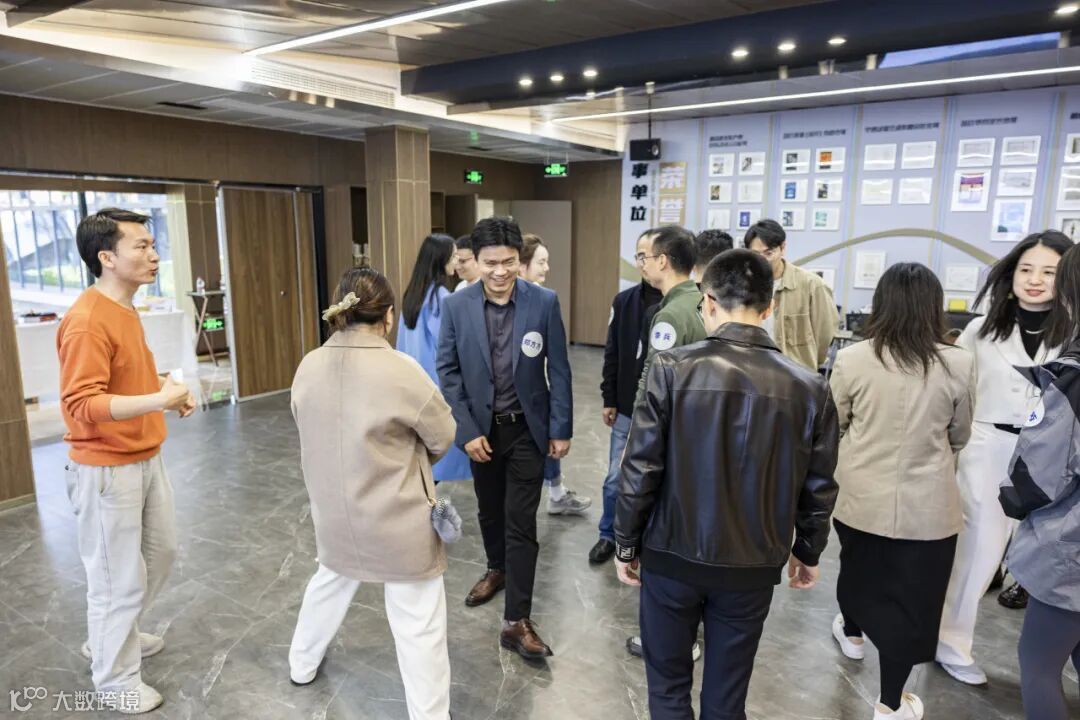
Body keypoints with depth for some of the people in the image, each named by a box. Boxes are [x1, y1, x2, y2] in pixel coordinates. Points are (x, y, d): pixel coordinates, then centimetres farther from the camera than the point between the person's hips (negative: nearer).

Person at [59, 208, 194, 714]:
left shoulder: (125, 310, 8)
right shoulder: (87, 321, -22)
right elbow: (81, 405, -26)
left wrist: (169, 391, 3)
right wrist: (157, 400, -34)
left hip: (146, 460, 10)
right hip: (107, 471, -9)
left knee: (160, 553, 23)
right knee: (119, 578, 5)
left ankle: (112, 637, 45)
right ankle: (116, 681, 27)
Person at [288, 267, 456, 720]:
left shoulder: (309, 368, -6)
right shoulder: (401, 371, -23)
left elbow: (317, 431, 5)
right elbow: (443, 436, -10)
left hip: (334, 515, 7)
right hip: (396, 521, -6)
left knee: (330, 581, 33)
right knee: (418, 625, 7)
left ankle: (302, 664, 54)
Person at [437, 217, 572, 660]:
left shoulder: (544, 302, -11)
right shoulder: (456, 306, -8)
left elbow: (558, 369, -6)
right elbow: (448, 372, -5)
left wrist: (561, 428, -6)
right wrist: (466, 431, -10)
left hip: (527, 428, -2)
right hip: (481, 427, 2)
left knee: (521, 522, 0)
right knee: (489, 510, 21)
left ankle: (516, 621, 9)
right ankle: (497, 570, 48)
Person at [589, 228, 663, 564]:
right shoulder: (624, 301, 1)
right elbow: (612, 355, 6)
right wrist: (608, 400, 5)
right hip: (627, 410, 3)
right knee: (616, 479, 12)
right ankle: (609, 535, 32)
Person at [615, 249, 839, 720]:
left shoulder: (672, 369, -15)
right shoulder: (809, 387, -8)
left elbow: (640, 467, -12)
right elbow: (818, 486, 0)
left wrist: (626, 543, 2)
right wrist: (808, 552, 17)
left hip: (671, 555, -1)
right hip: (753, 564, 2)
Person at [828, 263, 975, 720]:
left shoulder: (851, 359, -13)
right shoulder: (959, 364, -11)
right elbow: (960, 436, 4)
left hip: (862, 496, 1)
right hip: (927, 504, -1)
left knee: (857, 567, 27)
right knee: (910, 599, 12)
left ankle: (852, 632, 54)